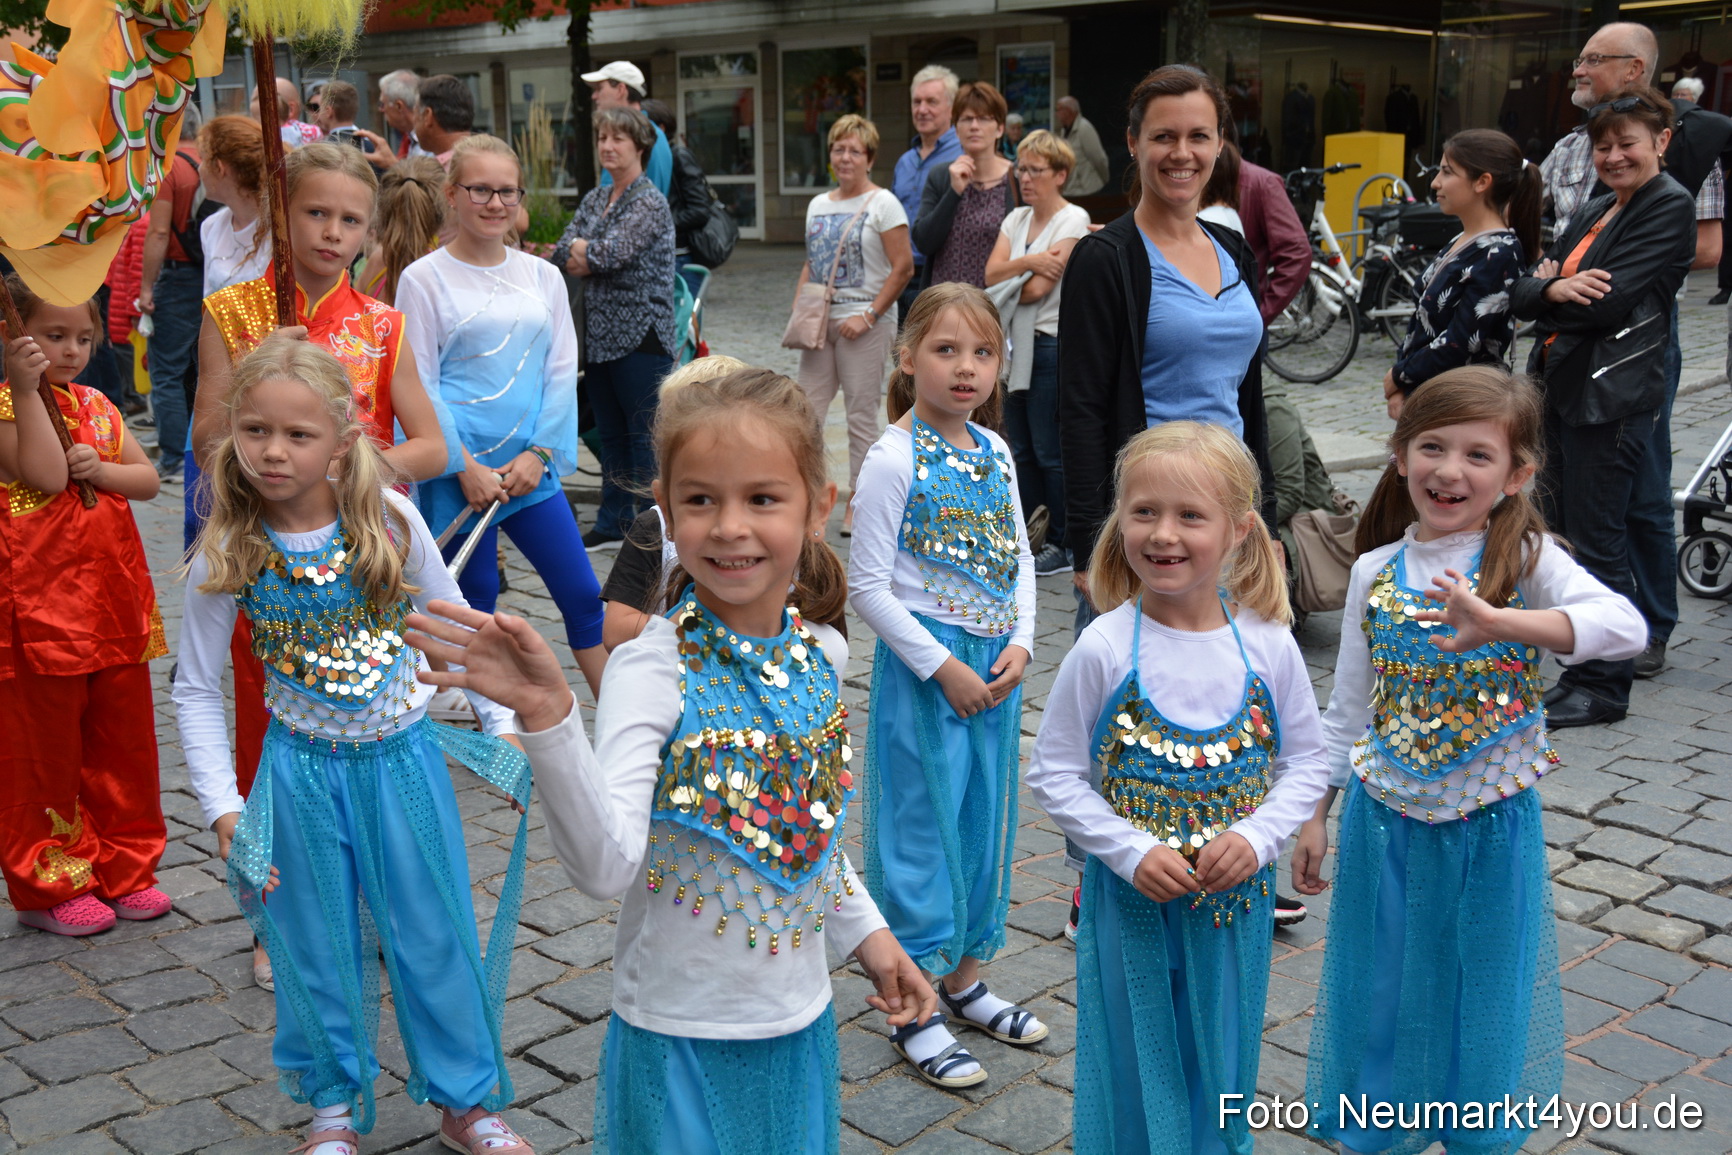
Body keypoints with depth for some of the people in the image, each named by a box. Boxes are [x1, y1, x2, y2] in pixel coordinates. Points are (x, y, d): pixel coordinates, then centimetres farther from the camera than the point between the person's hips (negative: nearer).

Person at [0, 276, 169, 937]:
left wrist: (104, 469, -9)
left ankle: (125, 869, 28)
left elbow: (148, 480, 11)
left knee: (124, 739, 14)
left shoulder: (95, 407, 12)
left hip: (114, 604, 7)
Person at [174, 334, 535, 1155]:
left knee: (435, 932, 10)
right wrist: (223, 808, -10)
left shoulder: (390, 520, -13)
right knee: (321, 947, 13)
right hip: (302, 770, 0)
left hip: (404, 755, 0)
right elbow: (196, 691, -4)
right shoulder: (225, 557, -12)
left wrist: (505, 725, -1)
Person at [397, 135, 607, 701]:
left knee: (583, 595, 3)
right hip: (458, 470, -3)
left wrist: (538, 453, -5)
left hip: (531, 467, 3)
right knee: (473, 608, 5)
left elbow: (562, 372, 7)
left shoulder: (543, 277, 9)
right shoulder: (424, 279, -2)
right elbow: (417, 386, -6)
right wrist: (466, 468, -12)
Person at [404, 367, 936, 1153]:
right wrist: (547, 718, -46)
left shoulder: (822, 651, -3)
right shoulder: (653, 669, -21)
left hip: (801, 1022, 5)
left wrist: (865, 932, 14)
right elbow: (606, 866, -34)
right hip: (681, 1038, -5)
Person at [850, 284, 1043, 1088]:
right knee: (924, 825, 2)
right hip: (925, 665, -7)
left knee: (985, 817, 16)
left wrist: (1020, 644, -2)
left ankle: (964, 979, 33)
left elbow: (1019, 557, 12)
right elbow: (867, 585, -15)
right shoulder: (895, 458, -14)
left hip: (996, 664, 7)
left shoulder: (993, 450, 6)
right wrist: (943, 667, -16)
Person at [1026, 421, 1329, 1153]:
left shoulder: (1267, 645, -7)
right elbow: (1054, 773, -8)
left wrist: (1256, 835, -14)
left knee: (1220, 1067, 17)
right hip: (1129, 899, -2)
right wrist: (1133, 852, -18)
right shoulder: (1105, 649, -13)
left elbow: (1305, 764, 3)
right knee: (1133, 1073, 11)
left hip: (1234, 899, 2)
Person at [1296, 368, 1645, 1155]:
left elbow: (1625, 626, -30)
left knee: (1482, 997, 12)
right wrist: (1315, 815, 8)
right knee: (1381, 995, 14)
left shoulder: (1525, 558, -11)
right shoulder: (1376, 572, -1)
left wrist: (1498, 622, -43)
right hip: (1385, 822, 3)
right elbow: (1347, 709, 6)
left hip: (1490, 825, -2)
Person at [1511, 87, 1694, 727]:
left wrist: (1549, 293, -4)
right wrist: (1554, 289, -16)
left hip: (1613, 397, -8)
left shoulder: (1670, 207, -7)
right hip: (1563, 386, 8)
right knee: (1560, 527, 12)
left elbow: (1612, 302, -20)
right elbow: (1520, 294, 5)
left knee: (1597, 540, -3)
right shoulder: (1592, 212, 18)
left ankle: (1600, 685, 7)